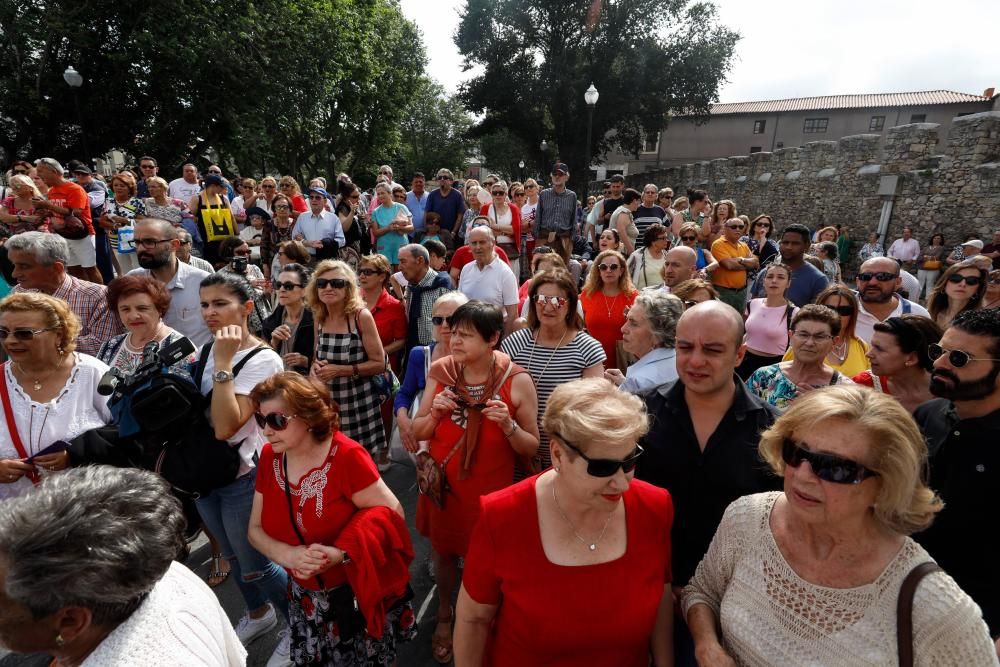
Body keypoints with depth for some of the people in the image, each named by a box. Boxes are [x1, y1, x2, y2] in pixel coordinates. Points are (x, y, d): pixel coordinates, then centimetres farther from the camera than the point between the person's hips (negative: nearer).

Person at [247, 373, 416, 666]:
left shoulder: (346, 456, -26)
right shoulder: (269, 457, -8)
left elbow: (391, 512, -21)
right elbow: (256, 529, -1)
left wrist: (339, 554, -32)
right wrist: (287, 555, -21)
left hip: (358, 594, -4)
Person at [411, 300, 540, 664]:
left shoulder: (518, 381, -17)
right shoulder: (439, 371, -9)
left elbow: (531, 448, -10)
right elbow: (418, 433, -2)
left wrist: (508, 426, -29)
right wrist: (435, 413, -22)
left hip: (490, 490, -2)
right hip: (442, 484, 3)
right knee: (444, 551, 22)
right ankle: (444, 616, 51)